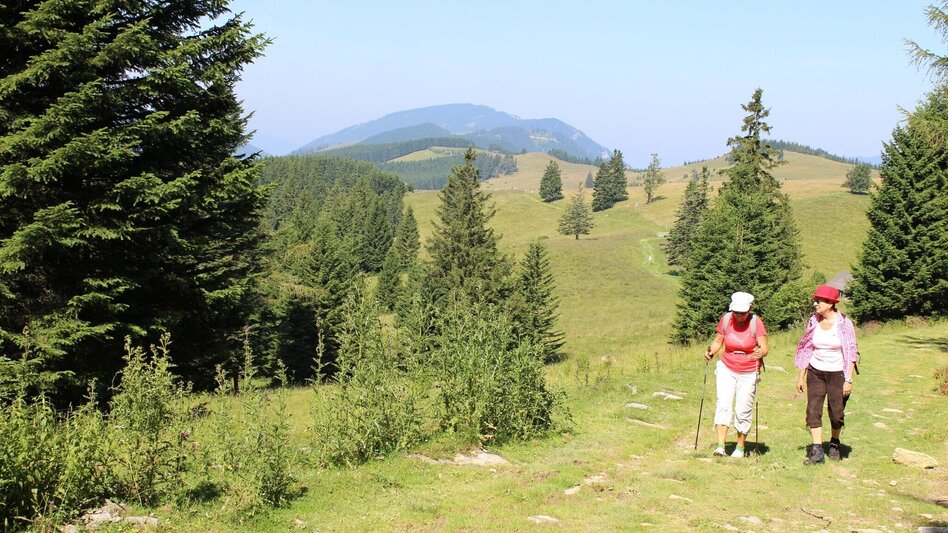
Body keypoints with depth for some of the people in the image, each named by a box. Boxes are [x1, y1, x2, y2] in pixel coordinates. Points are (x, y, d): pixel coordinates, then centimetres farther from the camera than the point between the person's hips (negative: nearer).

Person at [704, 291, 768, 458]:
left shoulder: (756, 322, -12)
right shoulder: (726, 319, -6)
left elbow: (764, 348, -16)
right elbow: (718, 340, 7)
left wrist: (761, 352, -38)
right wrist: (711, 352, -12)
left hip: (749, 372, -1)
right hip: (726, 369, 2)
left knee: (743, 411, 1)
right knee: (723, 404, -14)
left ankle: (740, 448, 18)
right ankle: (720, 446, -19)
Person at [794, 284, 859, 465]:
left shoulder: (844, 323, -9)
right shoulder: (813, 321, 2)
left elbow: (851, 353, -8)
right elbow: (806, 349, 9)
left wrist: (848, 380, -12)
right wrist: (801, 375, 8)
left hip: (837, 373, -3)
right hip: (816, 372, 3)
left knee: (836, 413, 4)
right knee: (813, 410, -8)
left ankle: (834, 444, 30)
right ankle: (817, 451, -7)